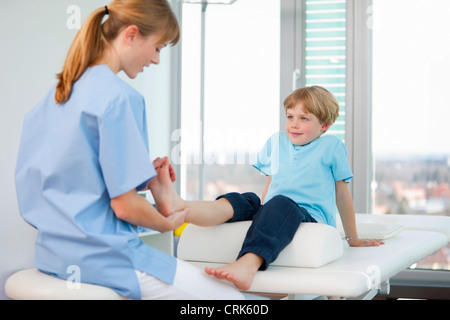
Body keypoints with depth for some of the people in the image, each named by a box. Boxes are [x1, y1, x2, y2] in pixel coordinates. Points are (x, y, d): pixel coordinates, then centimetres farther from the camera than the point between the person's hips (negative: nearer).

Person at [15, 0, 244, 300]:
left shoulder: (58, 92, 10)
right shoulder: (120, 97, -17)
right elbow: (125, 206, -19)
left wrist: (139, 180, 10)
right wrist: (167, 223, 0)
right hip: (103, 256, -10)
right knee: (233, 298, -7)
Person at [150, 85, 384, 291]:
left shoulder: (331, 146, 9)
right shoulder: (277, 142, 21)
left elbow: (341, 193, 13)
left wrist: (353, 239, 19)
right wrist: (260, 217, 25)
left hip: (312, 216, -4)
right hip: (274, 212, 5)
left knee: (280, 204, -37)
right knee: (243, 201, -26)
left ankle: (247, 265, -65)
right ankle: (181, 208, -56)